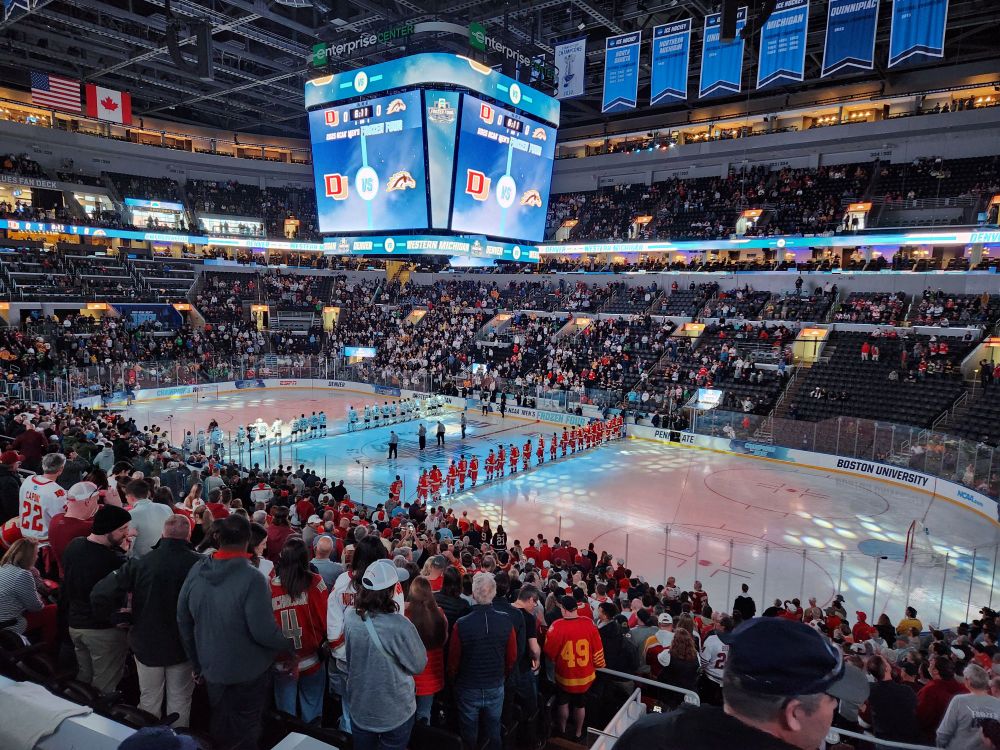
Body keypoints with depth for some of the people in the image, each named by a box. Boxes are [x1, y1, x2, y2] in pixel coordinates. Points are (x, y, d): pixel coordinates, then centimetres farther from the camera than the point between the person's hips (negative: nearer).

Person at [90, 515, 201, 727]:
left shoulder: (141, 563, -13)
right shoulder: (200, 564, -20)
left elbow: (99, 595, -14)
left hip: (147, 643, 2)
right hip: (183, 645, -2)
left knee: (149, 701, 20)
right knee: (179, 701, 14)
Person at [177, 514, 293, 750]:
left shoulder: (196, 572, -10)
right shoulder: (252, 578, -29)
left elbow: (183, 621, 1)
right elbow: (264, 632, -27)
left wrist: (197, 663, 14)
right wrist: (289, 644, -7)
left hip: (212, 668, 5)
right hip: (249, 671, -5)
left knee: (219, 728, 28)